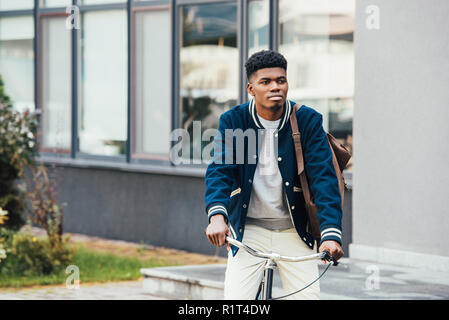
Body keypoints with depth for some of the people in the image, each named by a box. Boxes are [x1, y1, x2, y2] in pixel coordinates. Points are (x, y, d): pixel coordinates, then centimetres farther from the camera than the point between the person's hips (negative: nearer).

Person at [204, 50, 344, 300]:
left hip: (294, 231, 0)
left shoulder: (308, 121, -6)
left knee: (308, 296, -7)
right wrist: (217, 215, -34)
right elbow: (219, 169, -14)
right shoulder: (233, 121, -4)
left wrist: (331, 233, -27)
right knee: (236, 300, -13)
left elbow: (324, 176, -14)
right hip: (248, 231, 0)